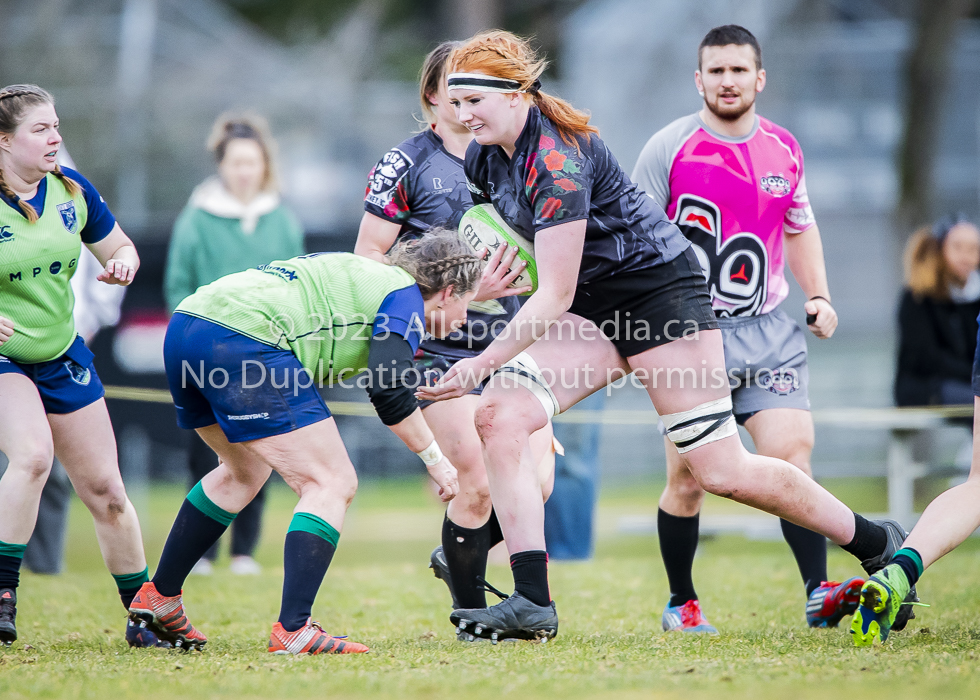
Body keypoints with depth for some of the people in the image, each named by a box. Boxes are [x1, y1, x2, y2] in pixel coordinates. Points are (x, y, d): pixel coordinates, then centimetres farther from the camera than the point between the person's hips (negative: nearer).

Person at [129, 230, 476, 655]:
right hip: (244, 341, -10)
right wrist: (435, 459, 1)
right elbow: (390, 393, -7)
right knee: (333, 485, -4)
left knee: (245, 473, 30)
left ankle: (158, 596, 34)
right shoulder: (405, 294, 3)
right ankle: (292, 630, -15)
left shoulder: (367, 276, 29)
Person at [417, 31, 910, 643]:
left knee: (723, 472, -6)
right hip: (592, 305, 8)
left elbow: (555, 296, -27)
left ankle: (881, 544, 13)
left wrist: (484, 363, -26)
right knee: (499, 415, -13)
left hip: (661, 290, -8)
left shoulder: (558, 158, -27)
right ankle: (533, 605, -14)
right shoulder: (484, 157, 0)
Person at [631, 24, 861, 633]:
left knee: (793, 453, -13)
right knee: (687, 479, -1)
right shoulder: (670, 149, -4)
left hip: (768, 330, 3)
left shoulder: (784, 149, 9)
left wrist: (819, 295, 13)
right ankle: (681, 603, 15)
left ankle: (818, 593, -15)